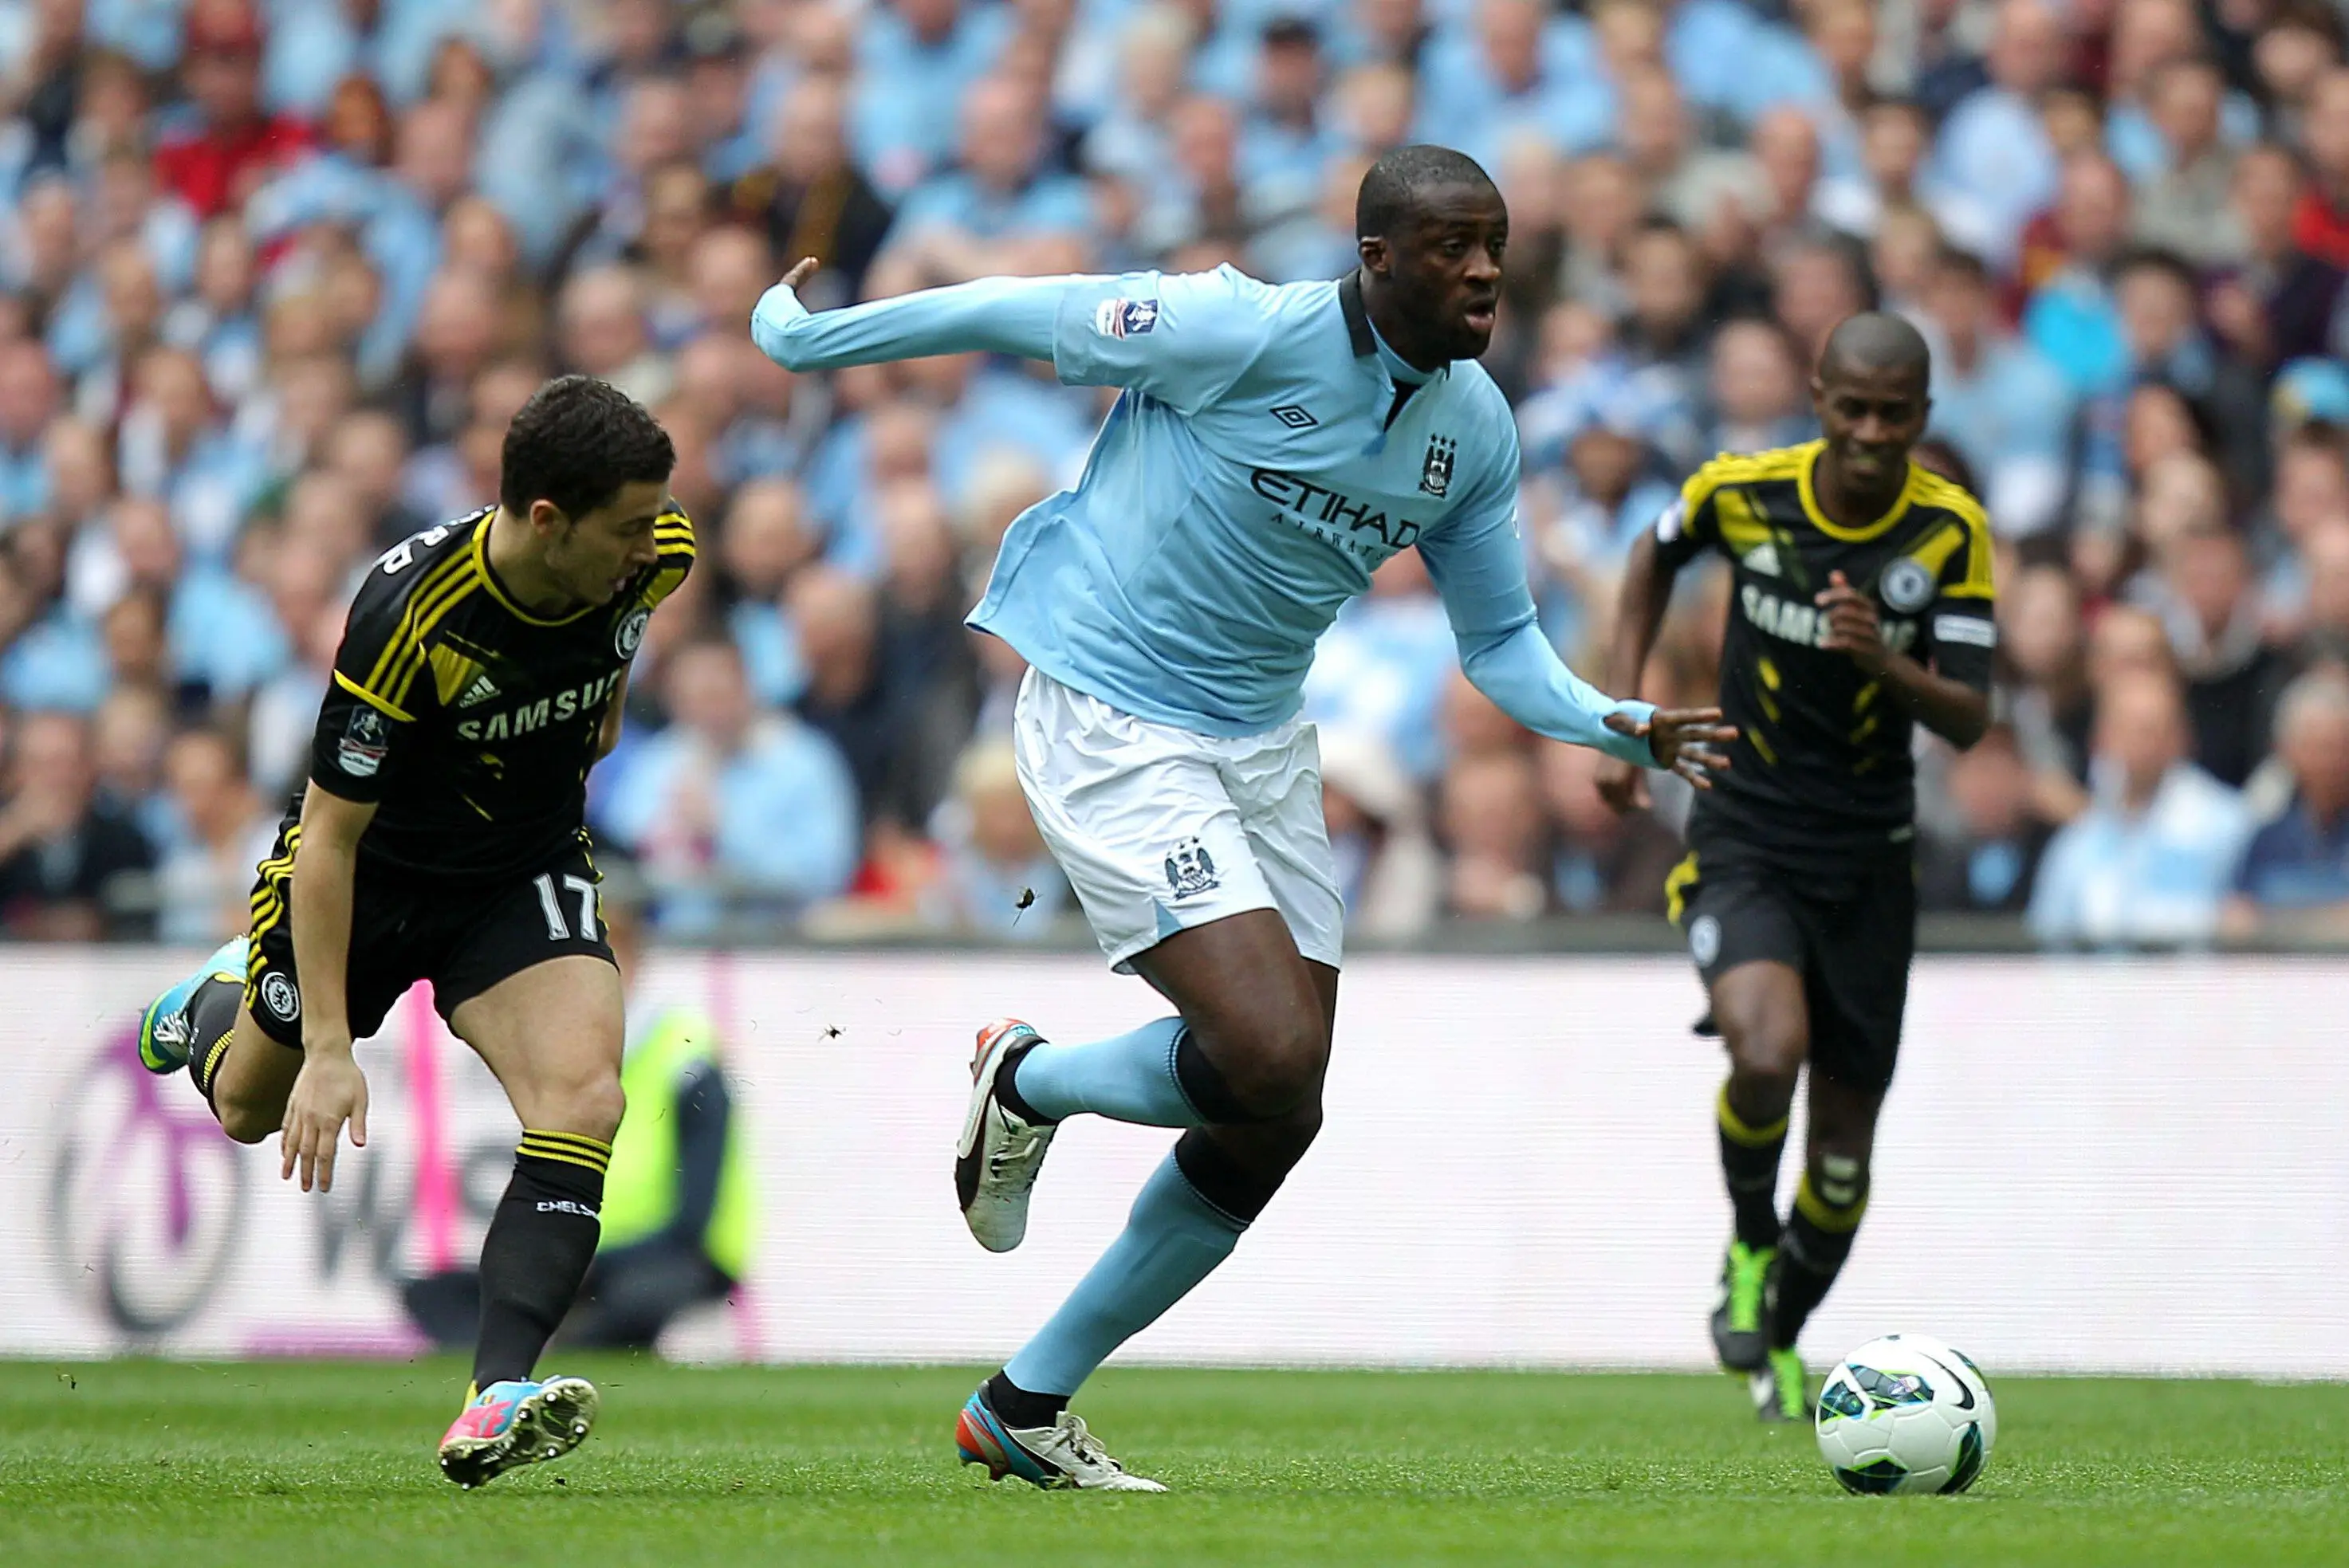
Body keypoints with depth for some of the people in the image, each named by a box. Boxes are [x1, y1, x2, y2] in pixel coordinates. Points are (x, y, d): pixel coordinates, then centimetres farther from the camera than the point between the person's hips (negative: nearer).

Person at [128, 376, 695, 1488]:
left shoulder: (651, 555, -20)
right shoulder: (409, 614, -35)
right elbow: (329, 835, -28)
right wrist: (328, 1050, -29)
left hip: (527, 872, 3)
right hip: (371, 873, -2)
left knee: (582, 1096, -25)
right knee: (251, 1108, 20)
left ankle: (497, 1401, -32)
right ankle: (227, 999, 58)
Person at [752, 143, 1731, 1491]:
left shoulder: (1477, 430, 2)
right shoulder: (1242, 333, -19)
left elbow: (1499, 641, 11)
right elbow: (1020, 316, -8)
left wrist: (1621, 727, -7)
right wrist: (802, 337, 1)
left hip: (1263, 746, 8)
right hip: (1110, 726, -8)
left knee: (1273, 1123, 3)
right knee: (1269, 1058, -23)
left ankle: (1027, 1406, 18)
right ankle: (1027, 1085, 10)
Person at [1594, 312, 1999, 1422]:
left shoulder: (1951, 531, -9)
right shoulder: (1740, 493, -9)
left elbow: (1969, 722, -12)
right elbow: (1655, 559, 14)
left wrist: (1885, 662, -31)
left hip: (1870, 861, 2)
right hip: (1743, 842, -2)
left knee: (1846, 1129, 7)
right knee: (1767, 1052, -28)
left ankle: (1784, 1335, 33)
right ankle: (1750, 1245, 1)